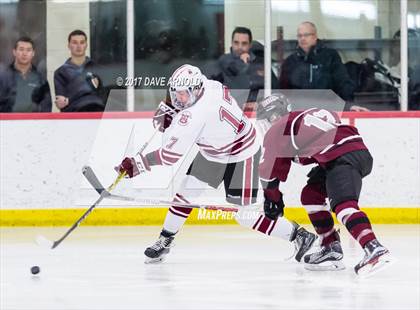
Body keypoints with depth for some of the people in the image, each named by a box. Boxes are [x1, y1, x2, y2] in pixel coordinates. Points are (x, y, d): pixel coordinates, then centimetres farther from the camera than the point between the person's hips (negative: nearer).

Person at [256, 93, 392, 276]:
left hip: (345, 158, -9)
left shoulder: (278, 130, 8)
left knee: (343, 204, -25)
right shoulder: (303, 116, 32)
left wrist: (272, 197, 28)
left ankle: (374, 249, -46)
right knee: (311, 195, 20)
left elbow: (269, 170, 14)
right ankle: (331, 249, 18)